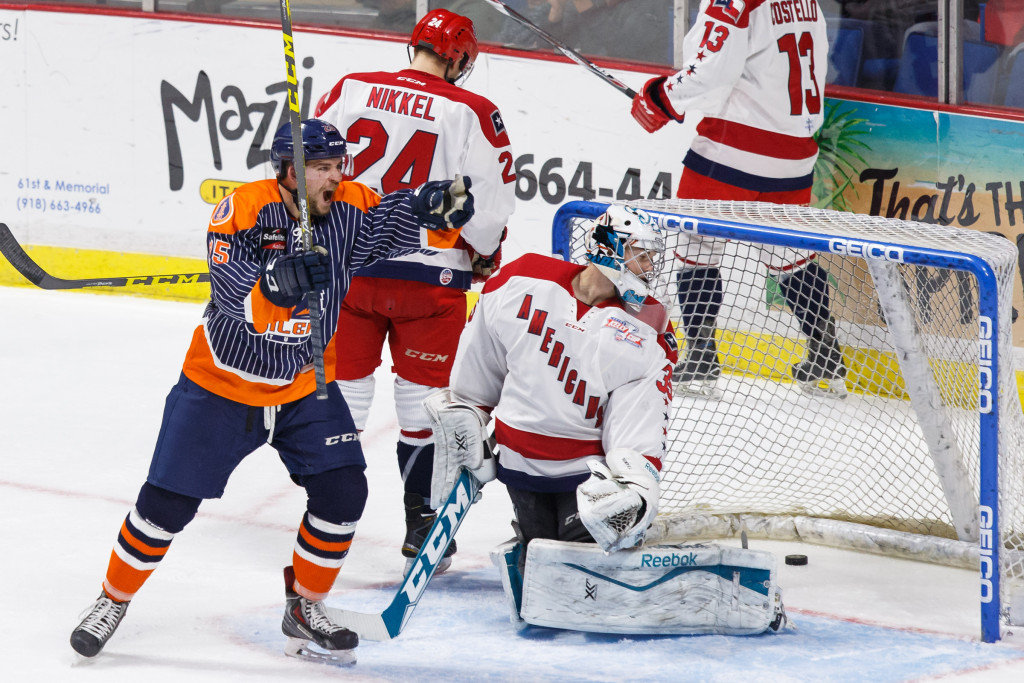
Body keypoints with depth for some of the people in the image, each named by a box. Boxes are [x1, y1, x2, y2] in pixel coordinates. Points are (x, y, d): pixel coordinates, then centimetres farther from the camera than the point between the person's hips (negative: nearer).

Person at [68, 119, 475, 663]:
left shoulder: (350, 210, -10)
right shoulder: (243, 210, -23)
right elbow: (233, 293, -34)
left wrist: (439, 209, -30)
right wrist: (281, 280, -52)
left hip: (305, 388, 4)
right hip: (222, 385, -4)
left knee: (342, 491, -7)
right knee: (167, 502, -1)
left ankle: (304, 609, 13)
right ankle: (113, 600, 22)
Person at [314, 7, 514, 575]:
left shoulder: (350, 91, -1)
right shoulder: (471, 113, -8)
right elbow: (489, 203, -8)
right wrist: (484, 257, 12)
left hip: (348, 267, 2)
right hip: (430, 276, -2)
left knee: (341, 394, 12)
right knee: (425, 401, 11)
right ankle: (422, 527, 16)